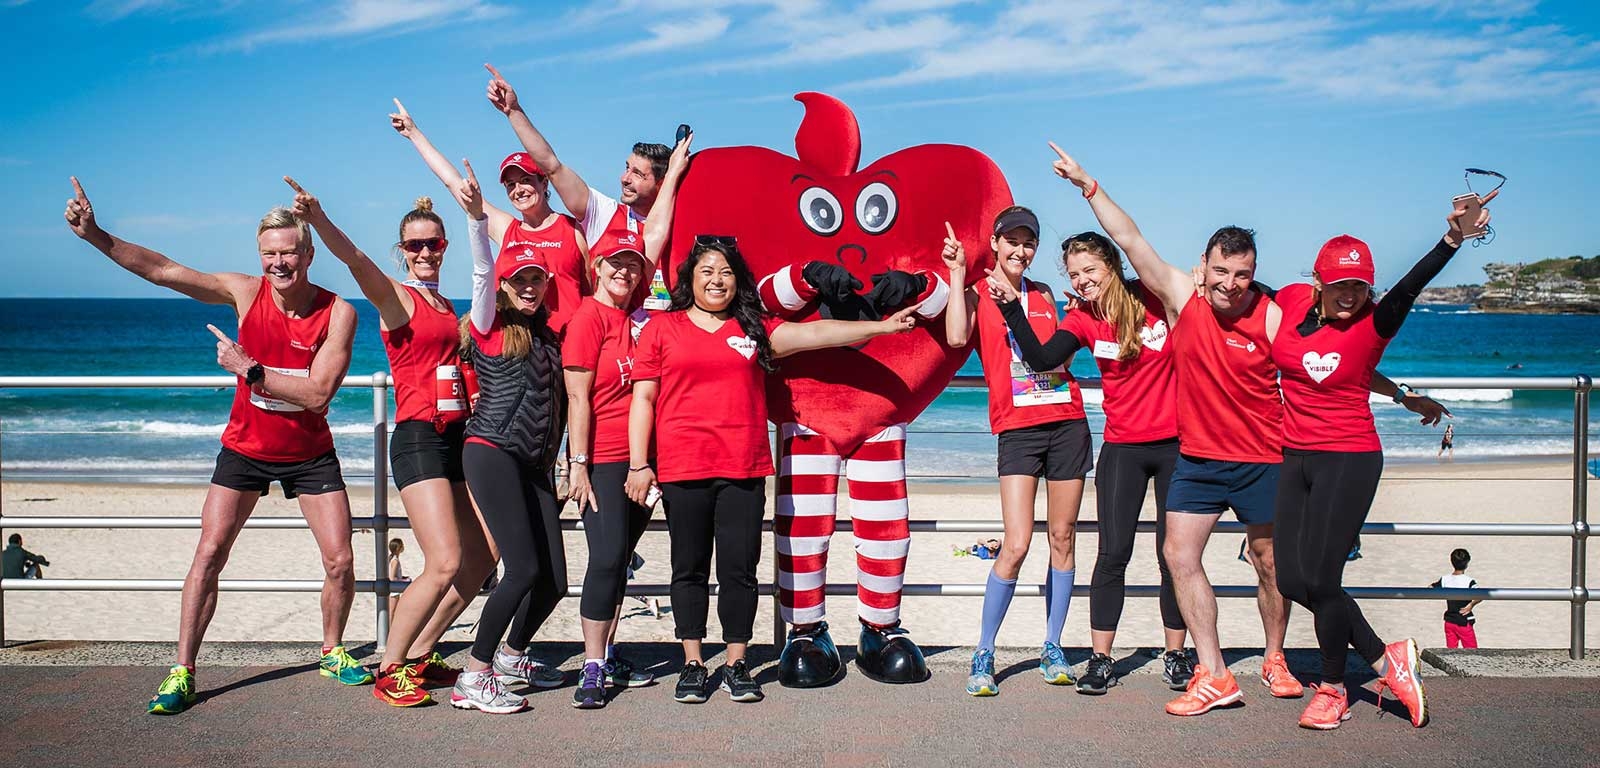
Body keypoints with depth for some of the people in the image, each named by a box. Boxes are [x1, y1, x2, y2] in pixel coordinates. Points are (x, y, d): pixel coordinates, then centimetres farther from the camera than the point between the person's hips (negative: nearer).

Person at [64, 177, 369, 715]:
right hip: (245, 448, 1)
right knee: (209, 555, -5)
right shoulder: (246, 292, -12)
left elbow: (318, 394, -24)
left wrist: (249, 368, -26)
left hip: (309, 454, -1)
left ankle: (332, 652, 21)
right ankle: (182, 672, 4)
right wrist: (95, 235, -21)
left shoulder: (338, 313, -17)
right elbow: (162, 270, -13)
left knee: (340, 562, -4)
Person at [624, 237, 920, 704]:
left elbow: (814, 333, 6)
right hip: (682, 470, -1)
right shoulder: (662, 328, 8)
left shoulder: (754, 329, 13)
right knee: (690, 569, 6)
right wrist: (638, 464, -2)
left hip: (743, 470, 1)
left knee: (739, 568, 2)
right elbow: (643, 399, 5)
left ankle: (736, 665, 13)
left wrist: (880, 327, -3)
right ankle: (692, 665, 15)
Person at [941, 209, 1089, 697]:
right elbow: (956, 337, -16)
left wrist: (1013, 309, -8)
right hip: (1017, 428, -4)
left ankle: (1052, 649, 18)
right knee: (1016, 545, -13)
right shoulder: (976, 295, 4)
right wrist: (957, 273, -10)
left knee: (1062, 538, 6)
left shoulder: (1043, 295, 15)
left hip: (1067, 422, 4)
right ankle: (983, 656, 0)